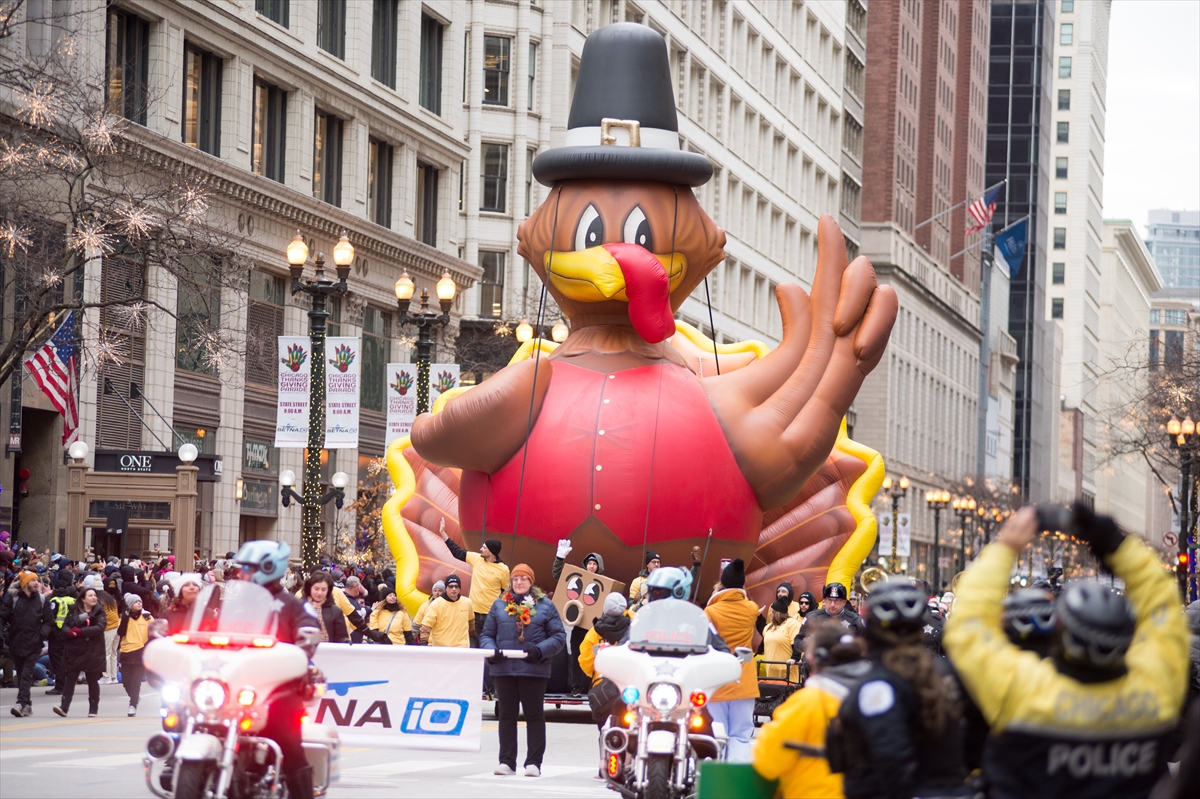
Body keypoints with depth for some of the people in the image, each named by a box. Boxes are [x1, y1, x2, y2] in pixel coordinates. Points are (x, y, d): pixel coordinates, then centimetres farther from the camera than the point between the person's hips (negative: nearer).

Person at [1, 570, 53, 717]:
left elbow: (49, 621, 8)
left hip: (33, 644, -1)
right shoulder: (13, 598, 0)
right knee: (20, 675, 9)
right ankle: (27, 704, 18)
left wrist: (42, 633, -7)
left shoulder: (41, 600, 3)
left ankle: (22, 703, -19)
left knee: (27, 675, -11)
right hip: (16, 643, 1)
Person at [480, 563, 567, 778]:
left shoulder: (544, 606, 3)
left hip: (533, 670, -2)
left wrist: (540, 651, -16)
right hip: (504, 669, 3)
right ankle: (506, 762, 11)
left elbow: (559, 636, 0)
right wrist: (492, 650, -9)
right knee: (506, 715, 6)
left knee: (534, 715, 3)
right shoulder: (499, 605, 10)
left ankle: (534, 762, 6)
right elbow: (486, 635, 11)